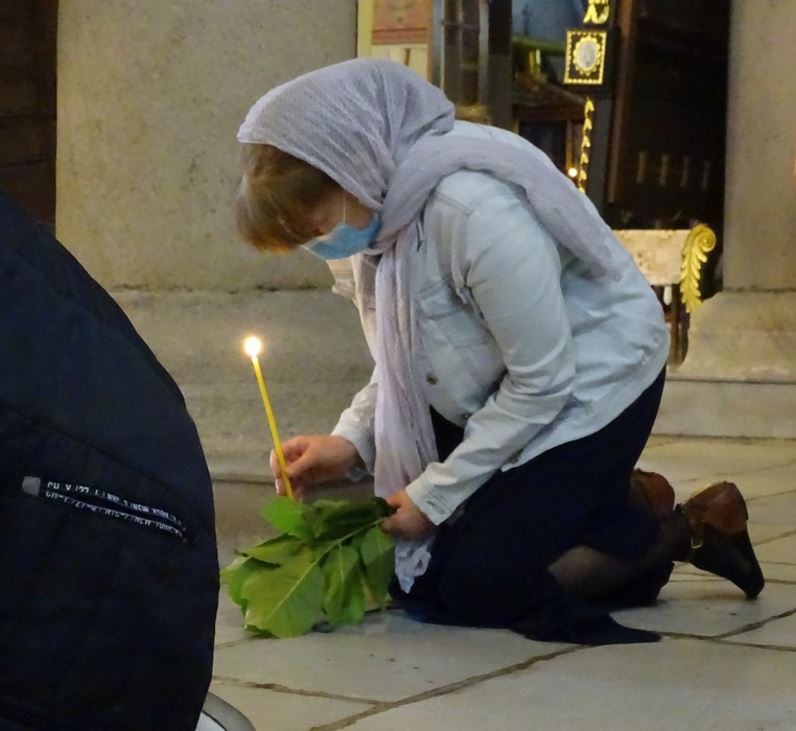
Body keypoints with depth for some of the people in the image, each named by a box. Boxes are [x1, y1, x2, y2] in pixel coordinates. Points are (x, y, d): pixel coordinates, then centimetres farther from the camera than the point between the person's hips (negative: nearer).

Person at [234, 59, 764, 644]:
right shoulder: (374, 204, -10)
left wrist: (434, 493, -19)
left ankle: (683, 529, 3)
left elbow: (543, 382, -25)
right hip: (493, 391, 8)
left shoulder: (477, 208, -35)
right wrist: (350, 441, -13)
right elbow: (403, 356, 4)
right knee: (412, 567, 5)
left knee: (476, 585, -14)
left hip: (592, 376, -8)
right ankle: (617, 501, 15)